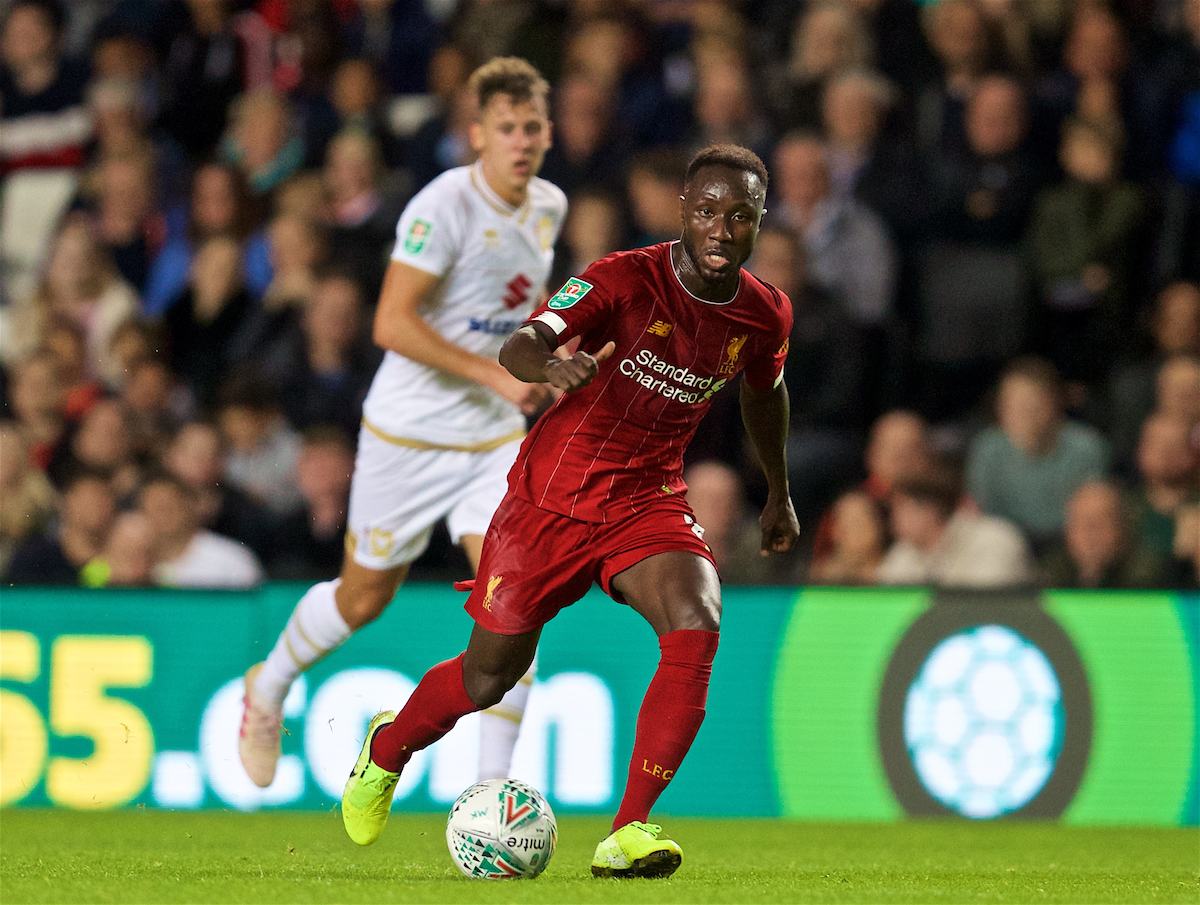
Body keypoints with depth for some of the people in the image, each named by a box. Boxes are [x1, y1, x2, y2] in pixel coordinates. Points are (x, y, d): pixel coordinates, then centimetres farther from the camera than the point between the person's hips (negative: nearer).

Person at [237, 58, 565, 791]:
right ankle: (270, 686, 41)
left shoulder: (549, 207, 3)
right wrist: (495, 374, -28)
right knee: (364, 599, 11)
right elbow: (392, 324, -27)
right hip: (410, 433, -5)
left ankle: (493, 785, -9)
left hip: (495, 435, 5)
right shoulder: (444, 206, -20)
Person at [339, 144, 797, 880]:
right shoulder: (626, 279, -19)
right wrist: (550, 363, -56)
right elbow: (519, 345, -33)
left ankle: (628, 834, -23)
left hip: (649, 499, 3)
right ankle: (387, 750, 42)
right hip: (554, 489, -3)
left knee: (697, 627, -27)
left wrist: (779, 493, 32)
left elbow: (765, 391, 21)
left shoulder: (766, 315, -3)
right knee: (492, 672, 8)